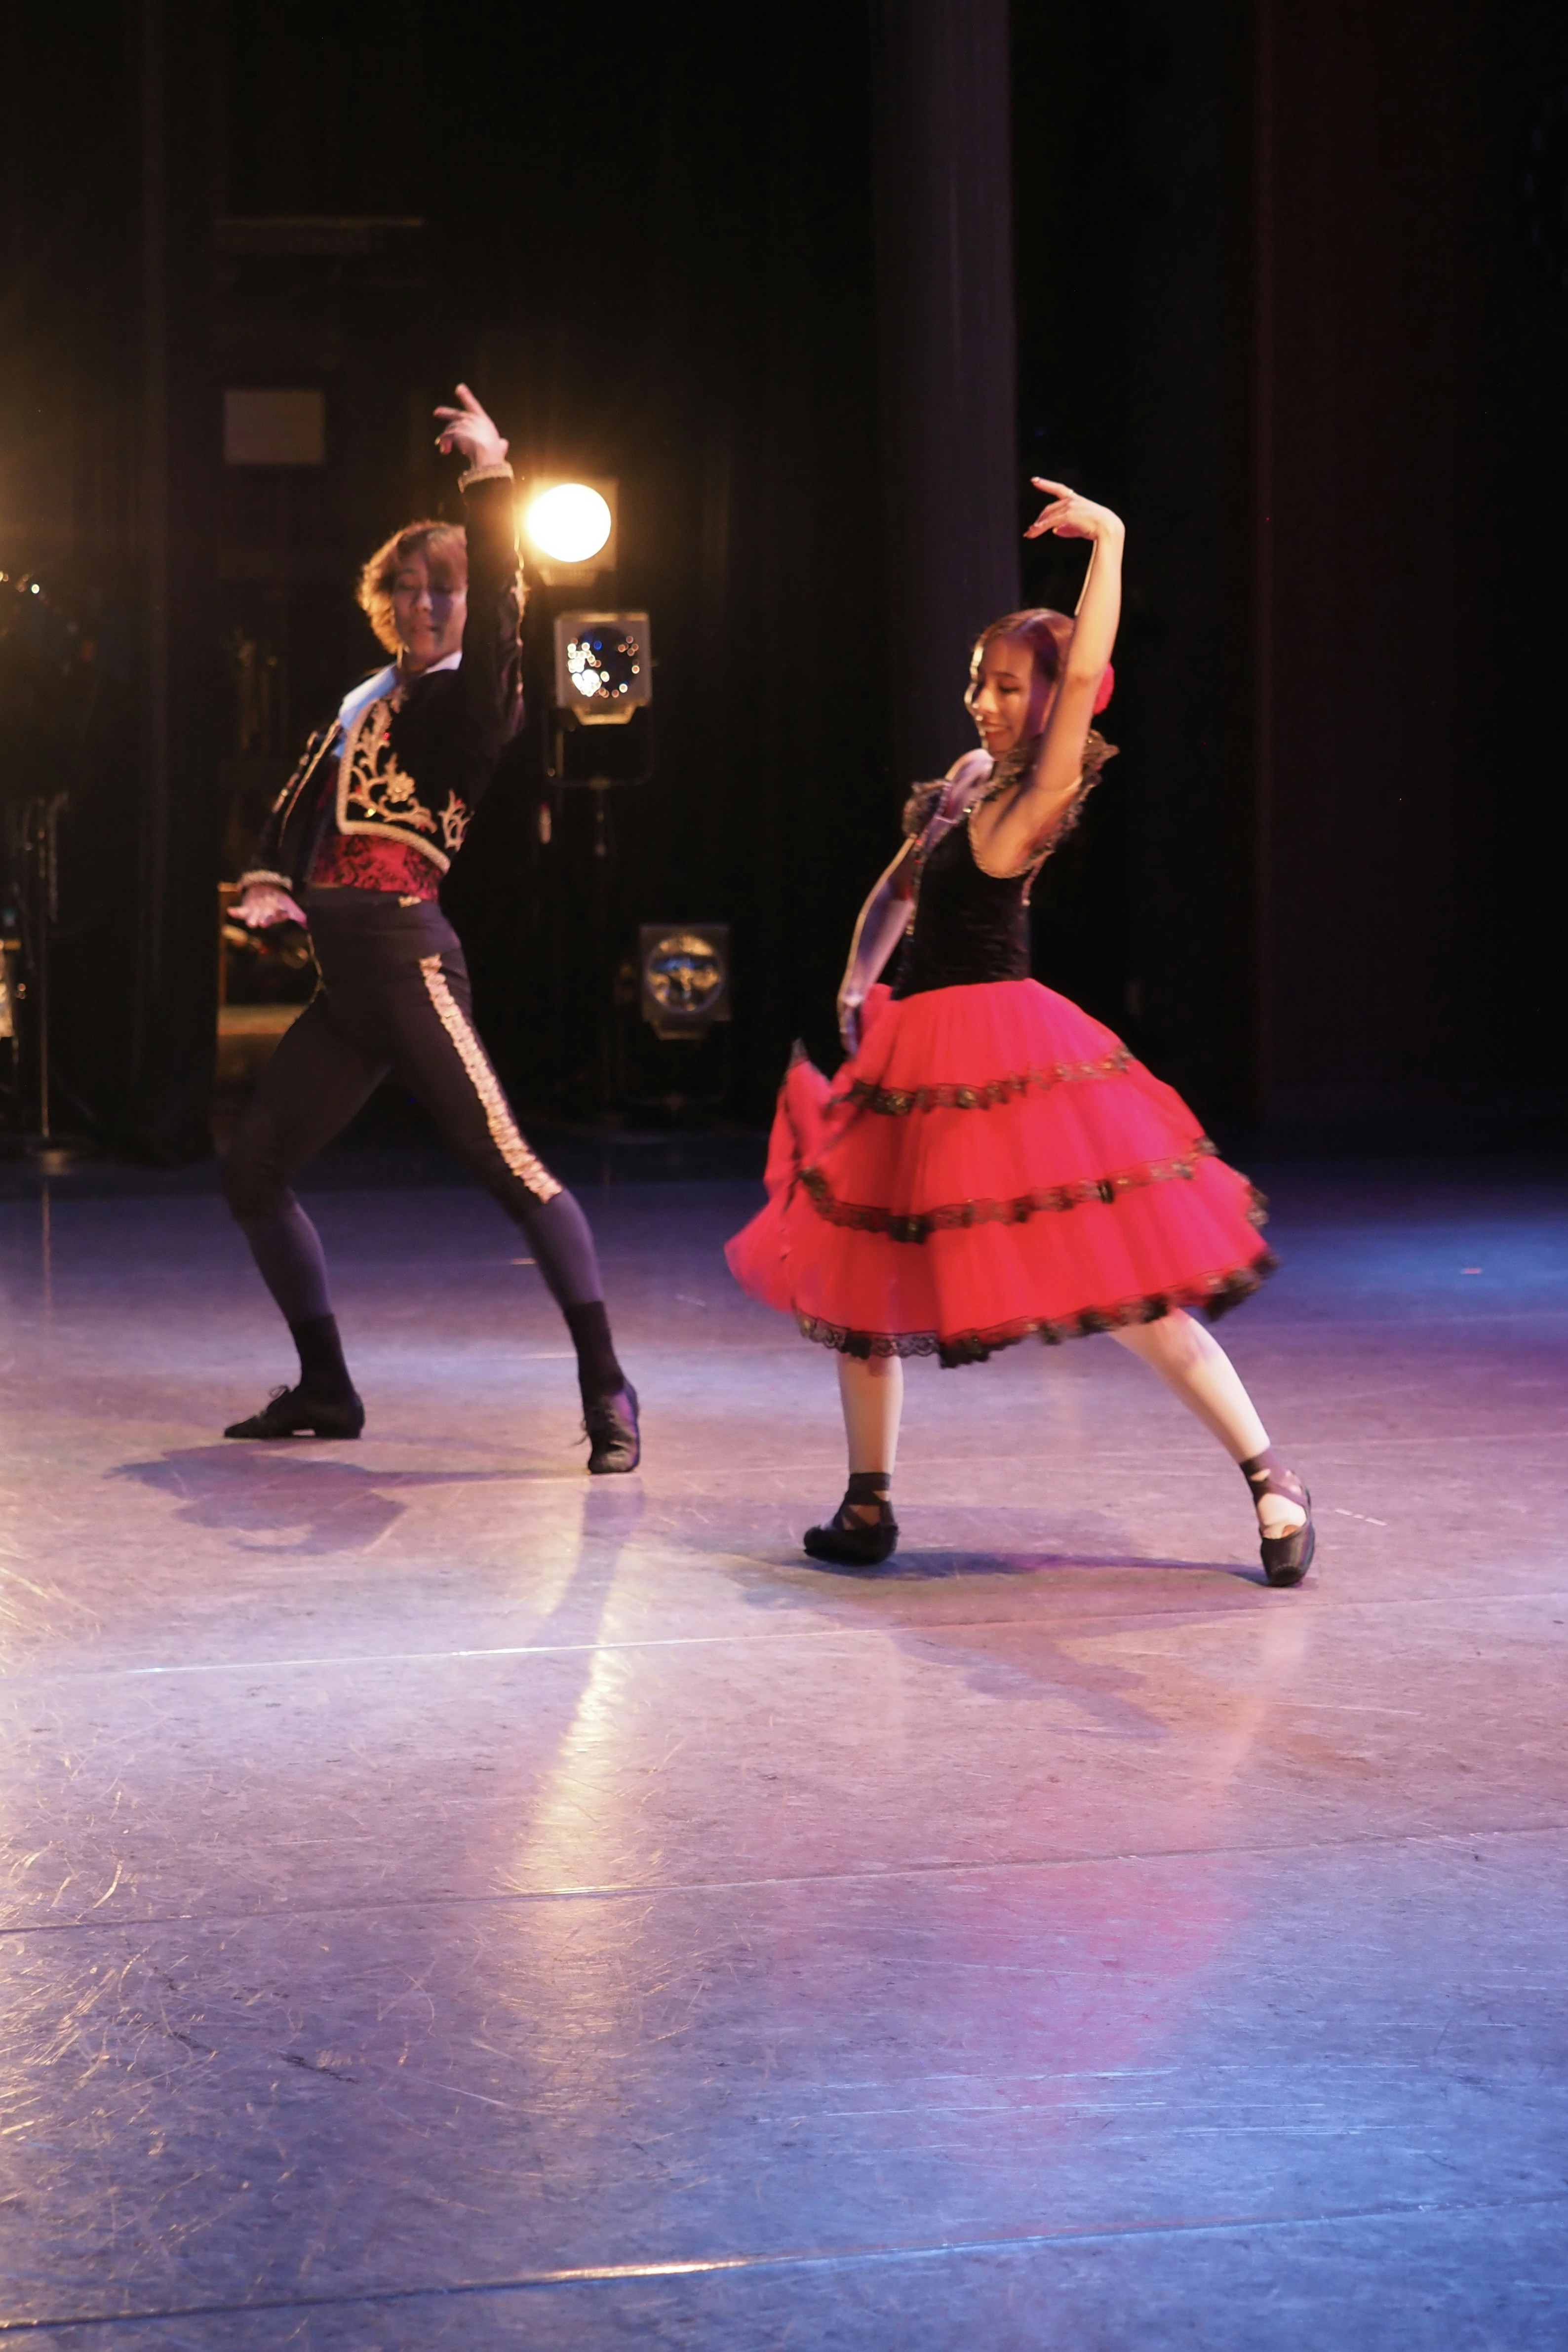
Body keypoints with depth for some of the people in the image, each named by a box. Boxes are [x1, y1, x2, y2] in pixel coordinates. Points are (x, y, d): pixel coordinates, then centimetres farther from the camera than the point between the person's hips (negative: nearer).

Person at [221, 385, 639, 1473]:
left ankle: (608, 1392, -15)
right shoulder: (366, 700, 20)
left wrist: (493, 481, -28)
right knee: (253, 1174, 12)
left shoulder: (470, 700, -1)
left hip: (408, 963, -8)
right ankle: (326, 1391, 21)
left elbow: (494, 614, -20)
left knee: (509, 1167, -15)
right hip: (344, 984, 8)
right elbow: (301, 800, 20)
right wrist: (268, 883, 1)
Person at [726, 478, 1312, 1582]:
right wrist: (859, 985, 8)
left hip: (1003, 1052, -8)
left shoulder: (1040, 799, -12)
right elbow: (898, 892, 23)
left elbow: (1085, 674, -28)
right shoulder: (965, 779, 11)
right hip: (916, 1053, 8)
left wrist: (1110, 540, -27)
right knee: (851, 1267, 8)